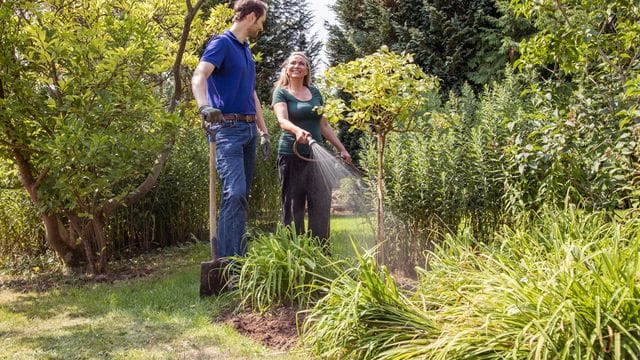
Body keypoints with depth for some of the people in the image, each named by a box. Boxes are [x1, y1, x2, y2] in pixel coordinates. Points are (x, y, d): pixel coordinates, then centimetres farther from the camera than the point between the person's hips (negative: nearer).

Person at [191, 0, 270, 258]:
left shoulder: (246, 50, 21)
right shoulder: (221, 43, -6)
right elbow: (199, 76, -23)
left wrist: (263, 131, 23)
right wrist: (204, 106, -43)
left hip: (249, 130, 9)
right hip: (228, 128, -9)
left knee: (242, 196, 8)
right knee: (235, 193, -18)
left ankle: (239, 258, 13)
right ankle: (228, 261, -19)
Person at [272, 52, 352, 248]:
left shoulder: (314, 92, 16)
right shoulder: (281, 93, 2)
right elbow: (283, 121, -17)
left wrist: (342, 149, 18)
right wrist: (297, 130, -37)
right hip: (291, 156, -4)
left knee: (321, 203, -5)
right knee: (293, 206, -1)